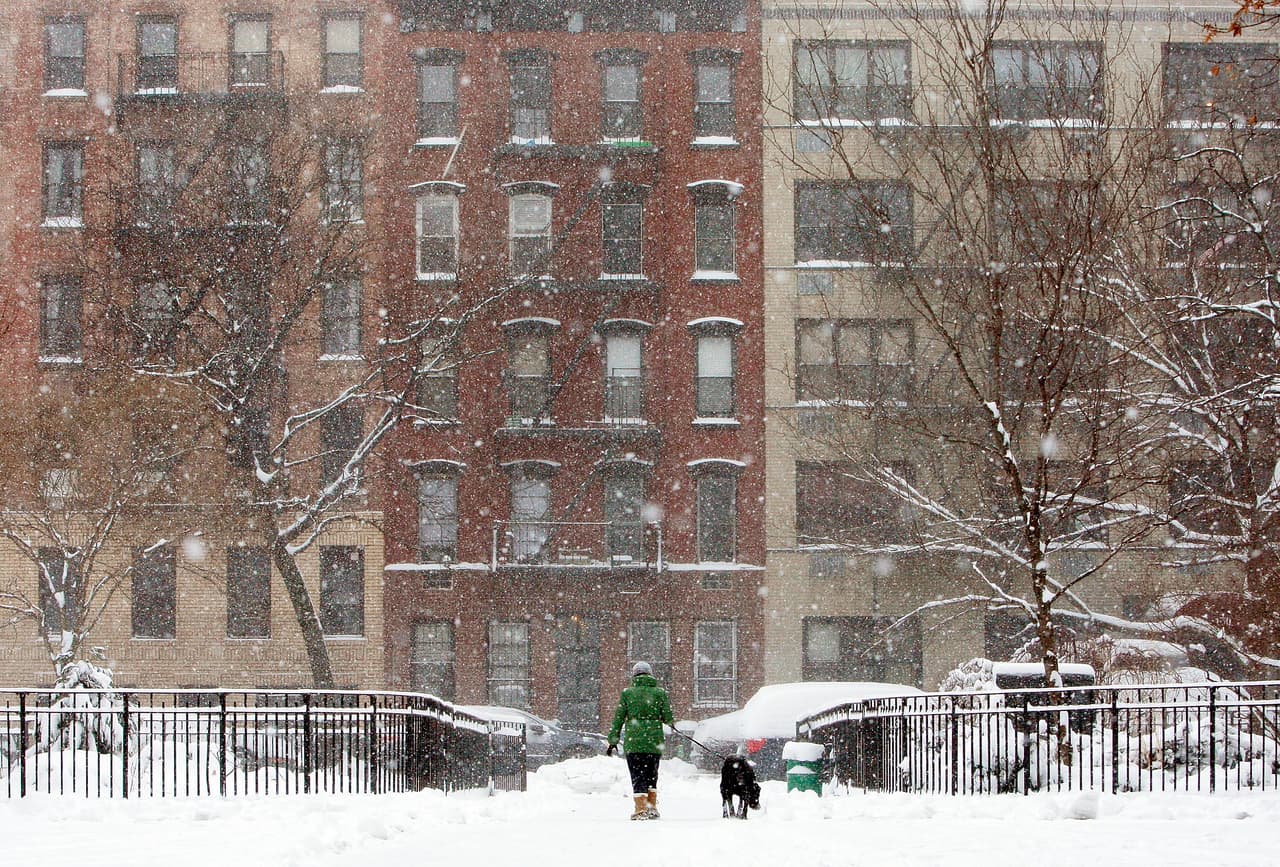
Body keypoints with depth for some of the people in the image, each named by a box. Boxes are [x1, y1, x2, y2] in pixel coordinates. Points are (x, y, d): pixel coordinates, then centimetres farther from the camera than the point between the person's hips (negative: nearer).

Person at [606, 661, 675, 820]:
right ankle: (652, 808, 18)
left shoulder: (627, 693, 1)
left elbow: (618, 719, 1)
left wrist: (613, 741, 5)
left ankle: (641, 809, -6)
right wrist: (671, 723, 24)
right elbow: (668, 717, 0)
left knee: (638, 776, 1)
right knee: (651, 775, 17)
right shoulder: (660, 693, 3)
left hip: (633, 741, -2)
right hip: (655, 740, 2)